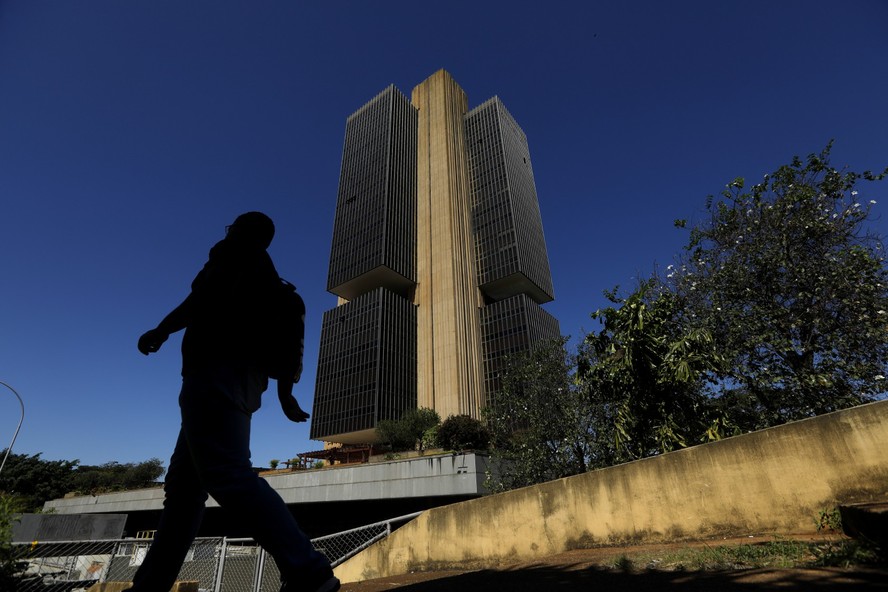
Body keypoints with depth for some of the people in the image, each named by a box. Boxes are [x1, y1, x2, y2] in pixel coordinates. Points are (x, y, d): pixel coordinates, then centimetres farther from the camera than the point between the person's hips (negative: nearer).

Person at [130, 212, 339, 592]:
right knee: (183, 486, 12)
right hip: (243, 383, 9)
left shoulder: (235, 252, 8)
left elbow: (209, 294, -12)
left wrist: (162, 330, -2)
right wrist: (285, 394, 24)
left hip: (215, 373, -9)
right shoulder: (268, 278, 27)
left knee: (228, 477, -19)